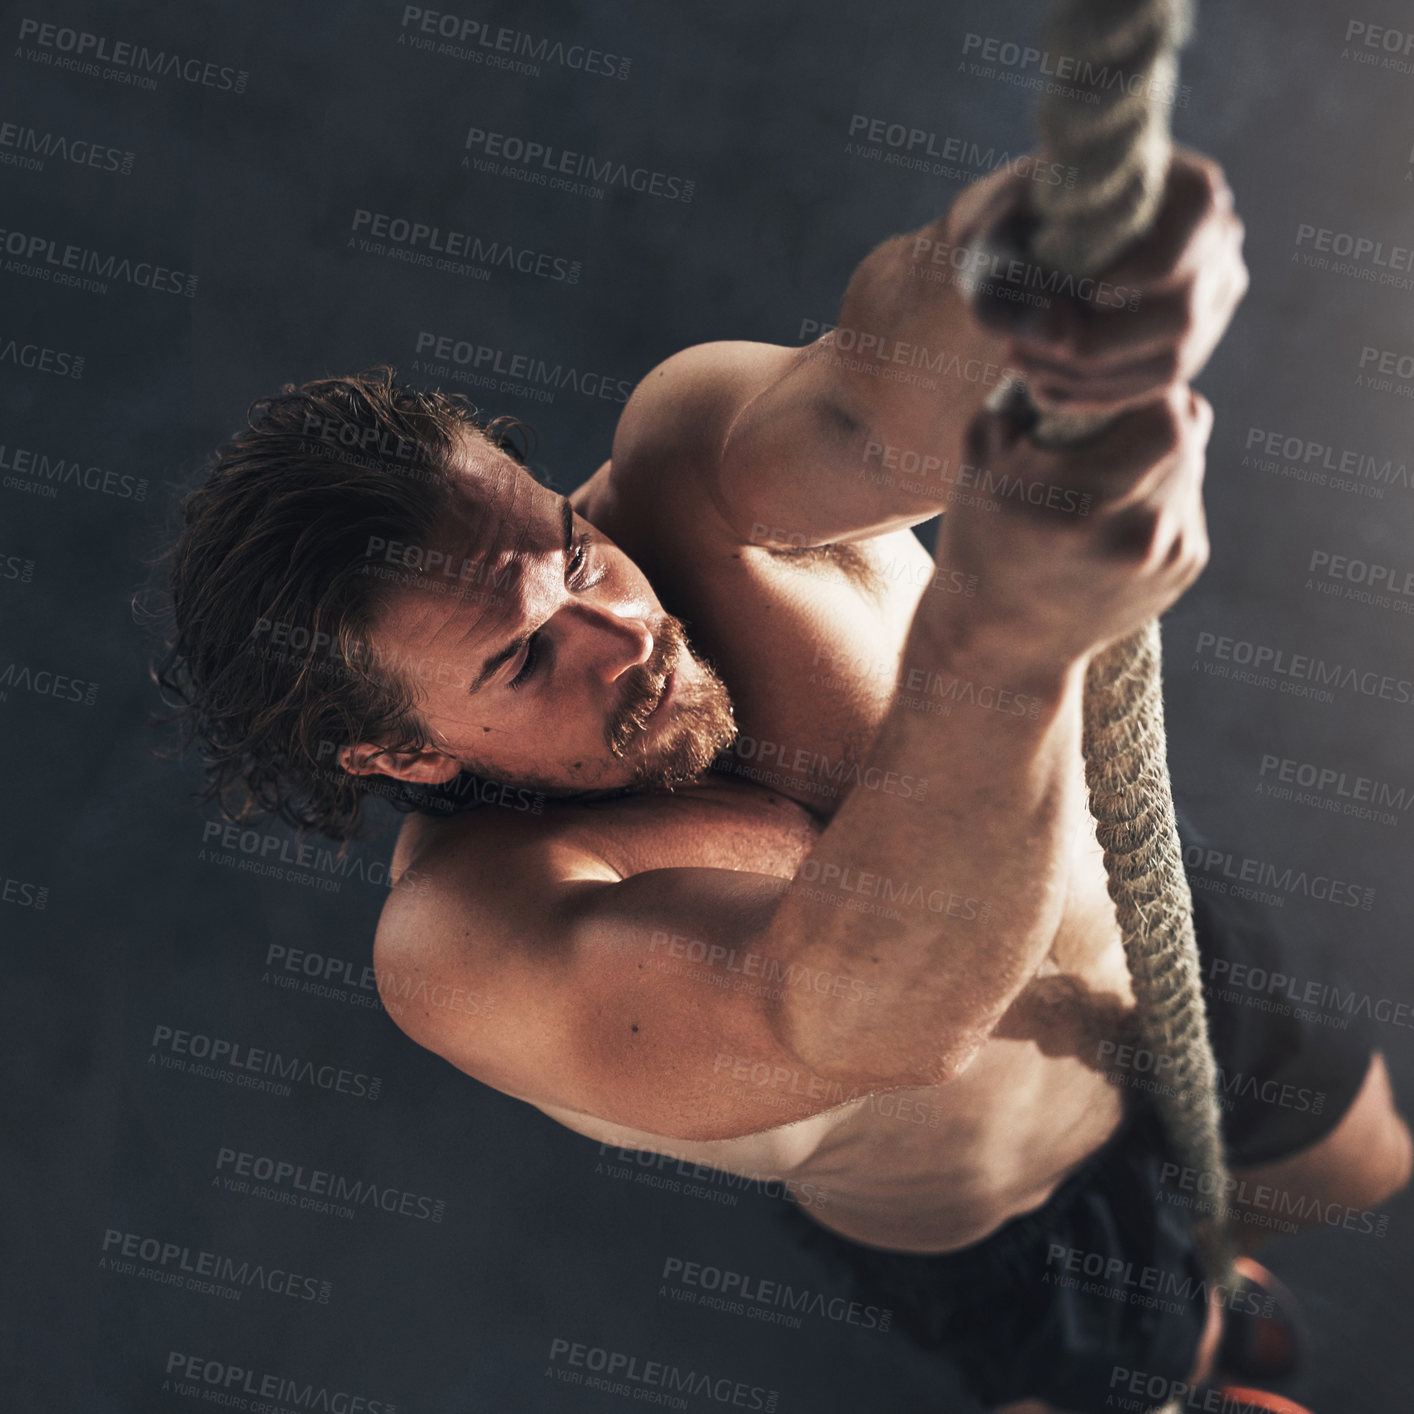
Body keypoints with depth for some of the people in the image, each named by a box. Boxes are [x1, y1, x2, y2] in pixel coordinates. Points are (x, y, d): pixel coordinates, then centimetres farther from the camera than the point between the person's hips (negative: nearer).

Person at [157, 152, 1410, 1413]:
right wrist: (1000, 631, -76)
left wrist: (989, 267, -79)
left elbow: (874, 395, -54)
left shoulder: (691, 476, -31)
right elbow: (854, 1016, -57)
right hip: (990, 1220, -3)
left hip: (1151, 949, 3)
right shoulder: (468, 944, -40)